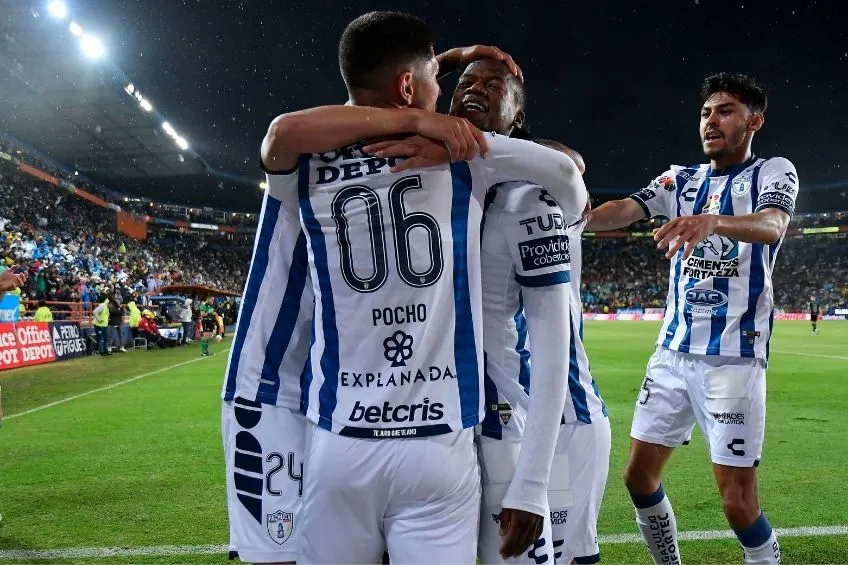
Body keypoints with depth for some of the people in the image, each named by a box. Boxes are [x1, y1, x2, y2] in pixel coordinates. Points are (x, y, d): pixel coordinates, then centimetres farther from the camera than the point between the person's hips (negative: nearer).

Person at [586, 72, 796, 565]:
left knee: (739, 503, -4)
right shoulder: (682, 179, 12)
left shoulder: (773, 172, 0)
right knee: (640, 478, 9)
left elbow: (772, 225, -22)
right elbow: (626, 210, -6)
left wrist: (713, 221, -43)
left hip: (733, 357, -5)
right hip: (673, 351, 5)